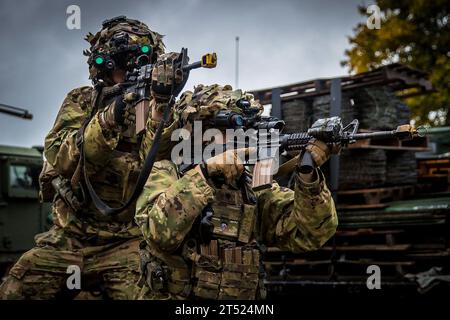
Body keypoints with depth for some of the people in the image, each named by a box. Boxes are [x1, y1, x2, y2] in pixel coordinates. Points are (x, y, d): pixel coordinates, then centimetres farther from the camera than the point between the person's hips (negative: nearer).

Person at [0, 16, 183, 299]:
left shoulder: (150, 106, 2)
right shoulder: (81, 101, 6)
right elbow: (60, 158, -10)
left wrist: (160, 106, -27)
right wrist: (107, 119, -24)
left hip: (125, 244, -2)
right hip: (67, 240, 2)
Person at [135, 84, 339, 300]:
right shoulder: (165, 174, 1)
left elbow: (306, 235, -3)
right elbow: (159, 231, -16)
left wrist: (308, 175, -16)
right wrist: (205, 171, -21)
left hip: (242, 296, 3)